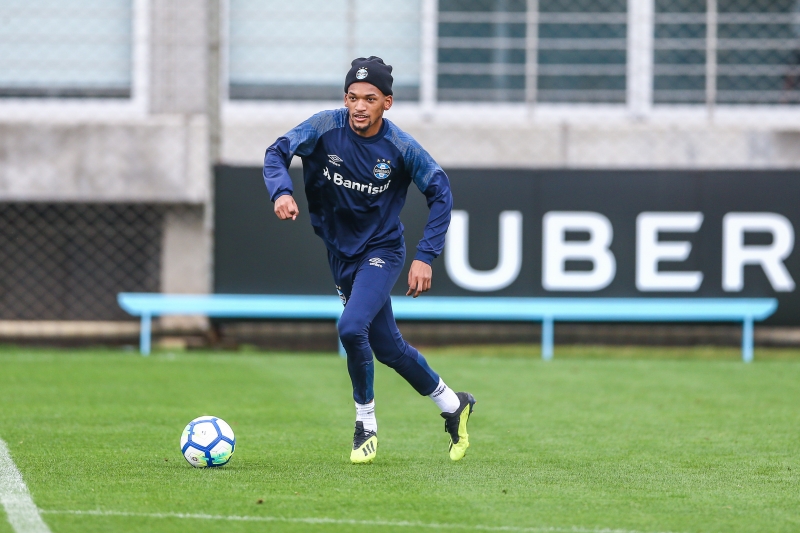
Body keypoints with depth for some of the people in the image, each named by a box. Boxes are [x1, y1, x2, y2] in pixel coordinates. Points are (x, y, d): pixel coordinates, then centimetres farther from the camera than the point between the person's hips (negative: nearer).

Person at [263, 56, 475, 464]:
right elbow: (277, 153, -13)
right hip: (341, 252, 4)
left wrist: (425, 257, -15)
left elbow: (440, 193, -9)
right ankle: (452, 405, 34)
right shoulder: (325, 128, -15)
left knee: (351, 327, -26)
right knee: (387, 347, 12)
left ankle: (366, 425, -5)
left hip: (382, 251, -4)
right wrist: (281, 191, -35)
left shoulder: (401, 148, -19)